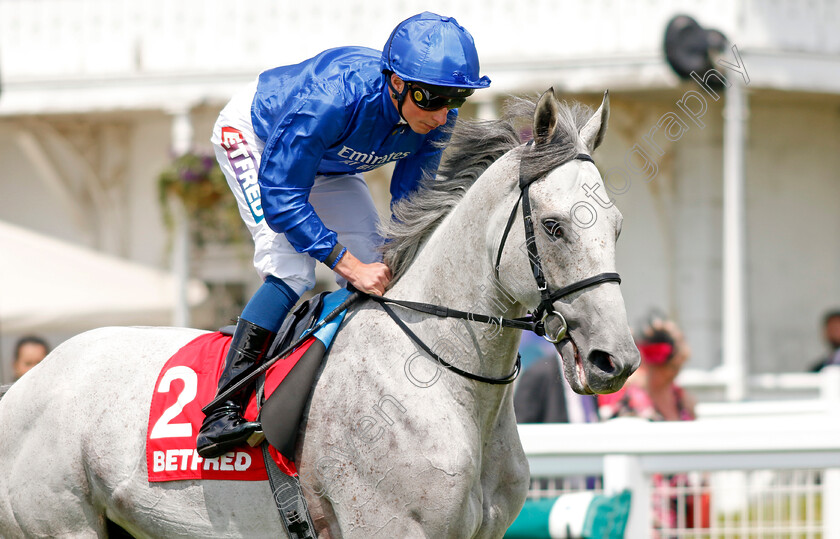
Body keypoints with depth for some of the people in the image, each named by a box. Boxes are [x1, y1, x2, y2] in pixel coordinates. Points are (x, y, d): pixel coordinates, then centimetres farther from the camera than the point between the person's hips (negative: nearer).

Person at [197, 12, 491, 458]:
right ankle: (221, 412, -24)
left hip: (330, 164, 7)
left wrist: (395, 263, -28)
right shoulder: (332, 98, -45)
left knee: (375, 278, -2)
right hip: (251, 134, -7)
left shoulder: (439, 120, -26)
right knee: (291, 271, -24)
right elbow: (281, 198, -41)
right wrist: (351, 265, -44)